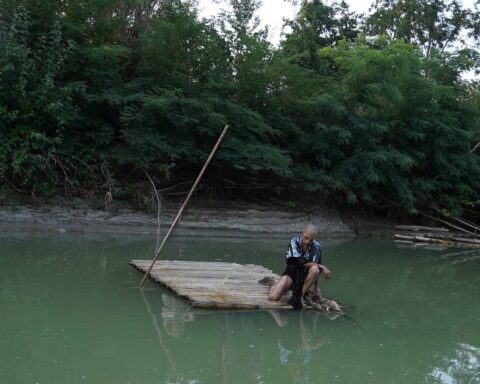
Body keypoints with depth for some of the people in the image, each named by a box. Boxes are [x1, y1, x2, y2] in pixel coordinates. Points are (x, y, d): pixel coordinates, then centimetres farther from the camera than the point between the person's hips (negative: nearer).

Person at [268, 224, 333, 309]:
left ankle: (300, 295, -16)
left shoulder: (316, 247, -4)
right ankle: (277, 286, 14)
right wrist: (322, 267, -22)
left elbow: (316, 271, 6)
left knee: (315, 269, -33)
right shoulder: (294, 242, -13)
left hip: (306, 277, 3)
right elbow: (302, 262, -23)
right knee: (272, 297, -24)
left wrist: (316, 286, -1)